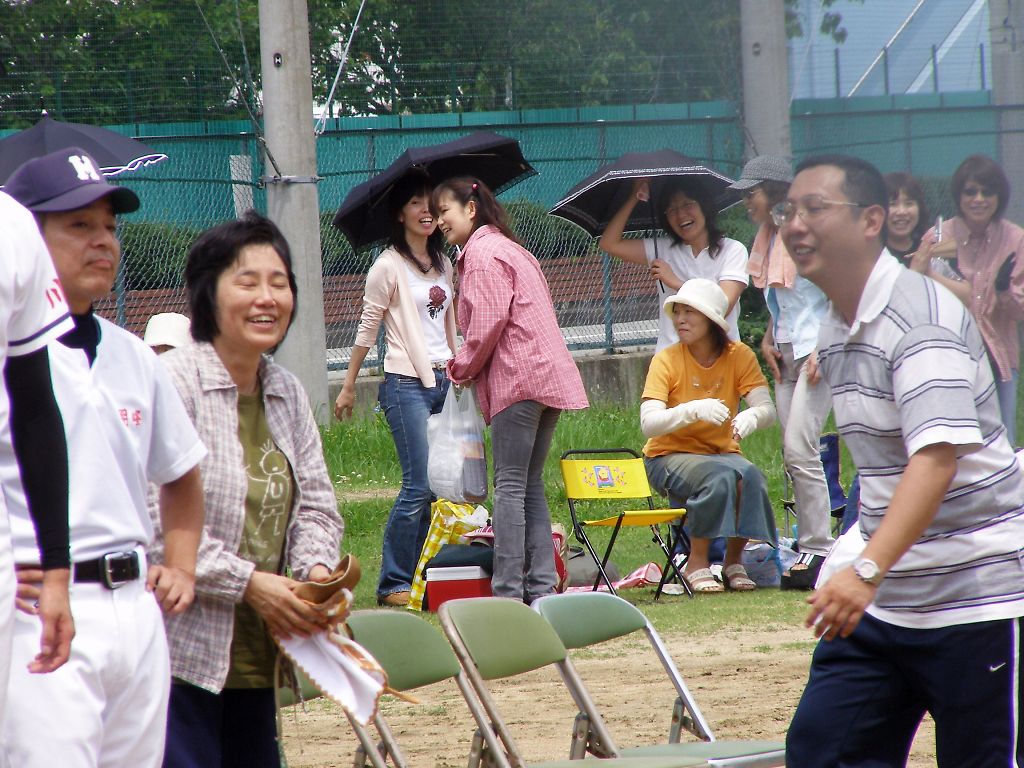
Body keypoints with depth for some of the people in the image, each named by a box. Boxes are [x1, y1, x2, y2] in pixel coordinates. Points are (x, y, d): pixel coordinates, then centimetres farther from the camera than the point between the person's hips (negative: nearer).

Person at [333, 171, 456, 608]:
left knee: (439, 483, 2)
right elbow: (367, 329, -3)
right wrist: (348, 386, -2)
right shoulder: (389, 267, -5)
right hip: (406, 384, -7)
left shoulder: (443, 265, 15)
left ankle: (414, 575, 7)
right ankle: (393, 583, -5)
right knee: (419, 485, -11)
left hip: (442, 381, 7)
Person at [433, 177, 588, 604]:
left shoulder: (481, 252, -6)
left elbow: (489, 322, -15)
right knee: (529, 485, 10)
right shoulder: (506, 247, 24)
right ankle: (542, 585, 6)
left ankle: (508, 591, -11)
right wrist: (469, 366, 18)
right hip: (549, 376, 10)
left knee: (510, 486, -9)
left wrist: (461, 368, 0)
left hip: (518, 377, -10)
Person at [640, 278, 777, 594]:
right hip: (670, 456, -3)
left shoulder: (739, 356, -3)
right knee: (719, 477, -34)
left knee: (749, 476, -31)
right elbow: (648, 423, -23)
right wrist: (694, 409, -40)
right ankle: (696, 565, -17)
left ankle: (734, 562, -10)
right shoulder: (666, 360, -11)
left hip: (722, 452, 3)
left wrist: (750, 417, -38)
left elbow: (767, 410, -13)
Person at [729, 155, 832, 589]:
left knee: (799, 448, -15)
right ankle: (809, 544, 8)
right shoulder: (768, 238, 15)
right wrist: (769, 340, 10)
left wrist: (823, 349, -19)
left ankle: (817, 550, -12)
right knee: (794, 454, 5)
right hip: (786, 354, 9)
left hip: (817, 350, -9)